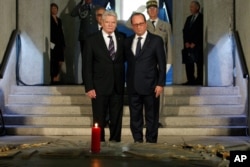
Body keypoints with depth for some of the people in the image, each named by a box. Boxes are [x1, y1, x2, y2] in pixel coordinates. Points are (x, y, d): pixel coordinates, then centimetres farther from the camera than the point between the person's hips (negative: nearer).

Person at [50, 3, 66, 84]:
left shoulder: (59, 20, 19)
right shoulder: (49, 19, 0)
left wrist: (63, 43, 11)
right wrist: (50, 42, -17)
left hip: (59, 44, 6)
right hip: (53, 44, -6)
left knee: (60, 61, 0)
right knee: (53, 62, -7)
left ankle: (57, 77, 4)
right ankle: (54, 78, -5)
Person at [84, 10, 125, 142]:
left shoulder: (121, 39, 7)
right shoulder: (92, 40, -2)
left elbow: (123, 60, 12)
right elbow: (88, 66, -4)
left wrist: (123, 82, 3)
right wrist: (89, 87, -10)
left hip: (118, 87, 3)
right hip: (99, 87, -3)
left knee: (117, 120, 8)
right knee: (99, 120, 4)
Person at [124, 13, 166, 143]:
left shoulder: (156, 40, -2)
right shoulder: (127, 41, 10)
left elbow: (162, 64, -4)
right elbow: (127, 61, 11)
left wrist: (160, 84, -9)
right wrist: (127, 82, 1)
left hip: (150, 85, -3)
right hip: (133, 86, 4)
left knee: (152, 117, 5)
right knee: (135, 117, 10)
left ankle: (151, 143, 15)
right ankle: (137, 142, 20)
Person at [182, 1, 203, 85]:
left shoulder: (201, 18, -2)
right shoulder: (189, 18, 20)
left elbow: (201, 32, -8)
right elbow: (185, 31, 15)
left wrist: (194, 43, -10)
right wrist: (186, 42, 1)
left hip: (197, 45, -6)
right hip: (188, 45, 6)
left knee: (199, 63, -6)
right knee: (188, 63, 1)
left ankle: (199, 80, -3)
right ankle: (190, 80, 5)